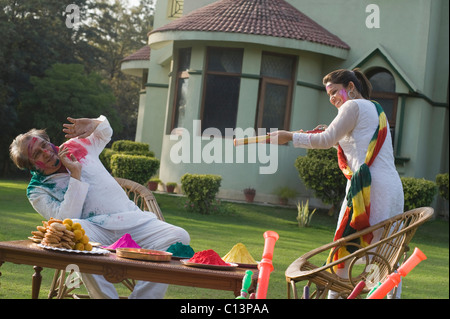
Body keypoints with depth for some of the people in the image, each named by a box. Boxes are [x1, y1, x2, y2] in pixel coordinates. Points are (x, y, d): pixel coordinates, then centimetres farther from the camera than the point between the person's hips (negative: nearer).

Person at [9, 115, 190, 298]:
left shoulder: (76, 146, 16)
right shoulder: (37, 191, 5)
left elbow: (105, 132, 36)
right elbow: (66, 220, -12)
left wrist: (93, 124, 11)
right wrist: (75, 175, -12)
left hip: (133, 220, 4)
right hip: (94, 229, -4)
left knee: (179, 237, -22)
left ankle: (143, 297, -29)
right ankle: (105, 297, -35)